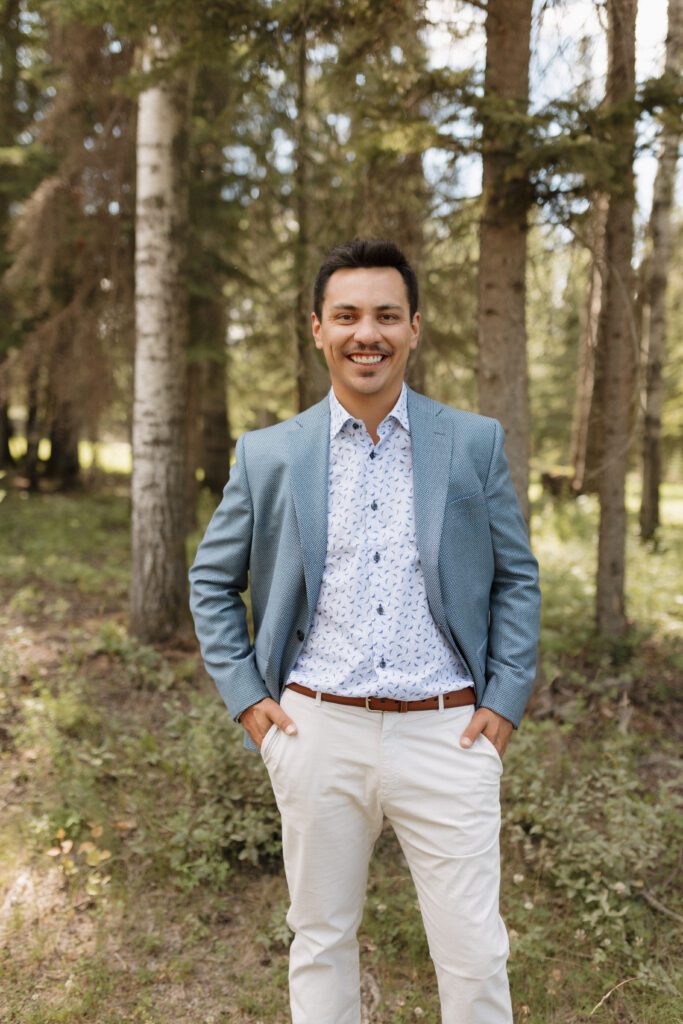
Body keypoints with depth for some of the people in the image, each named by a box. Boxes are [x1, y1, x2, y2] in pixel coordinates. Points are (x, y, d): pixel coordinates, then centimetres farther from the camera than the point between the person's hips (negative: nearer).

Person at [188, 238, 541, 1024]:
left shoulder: (475, 443, 1)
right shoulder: (268, 454, 2)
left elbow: (517, 579, 8)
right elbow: (211, 581, 11)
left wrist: (505, 701, 0)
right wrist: (244, 697, 3)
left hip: (447, 734, 0)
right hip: (318, 730, 1)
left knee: (475, 957, 7)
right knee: (320, 939, 17)